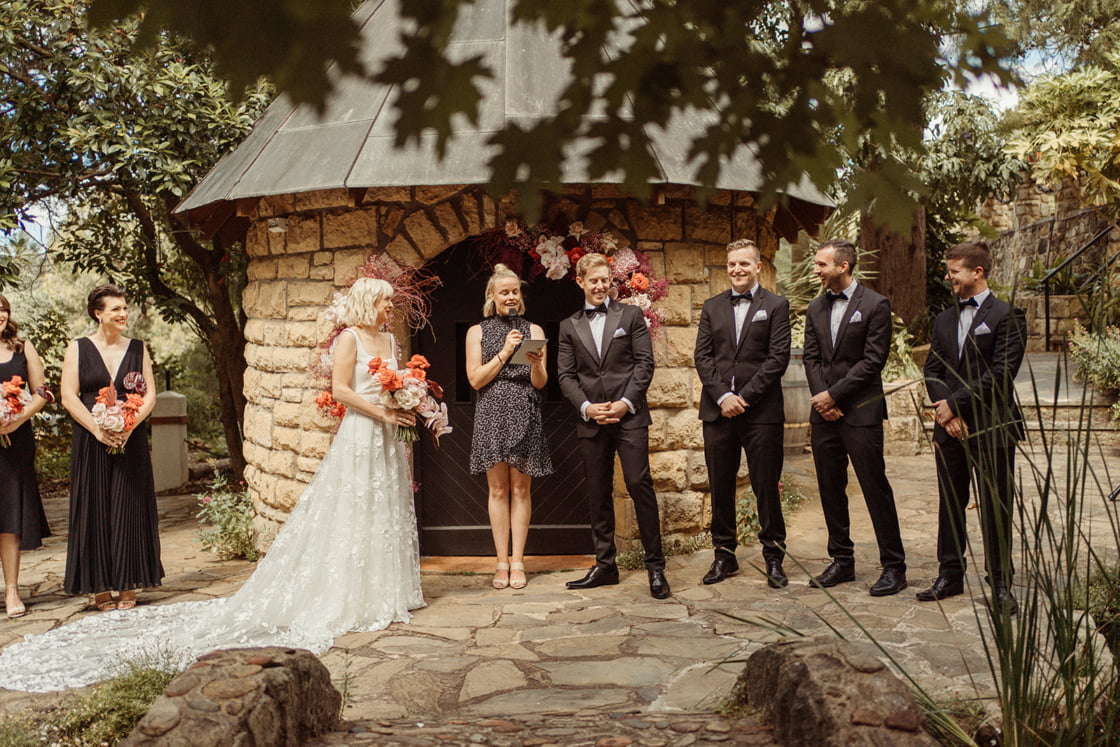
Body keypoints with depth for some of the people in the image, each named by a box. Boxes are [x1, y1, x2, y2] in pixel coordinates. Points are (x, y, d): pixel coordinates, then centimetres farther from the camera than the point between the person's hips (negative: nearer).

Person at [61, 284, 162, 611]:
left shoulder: (138, 349, 8)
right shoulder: (78, 348, 4)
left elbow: (150, 395, 4)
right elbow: (68, 396, -3)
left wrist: (130, 426, -13)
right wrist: (98, 429, -14)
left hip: (131, 440, 1)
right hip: (91, 443, -1)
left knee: (129, 511, 2)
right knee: (95, 511, 2)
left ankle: (128, 587, 9)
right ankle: (100, 588, 10)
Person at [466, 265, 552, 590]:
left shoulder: (533, 330, 10)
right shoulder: (477, 332, 8)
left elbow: (540, 383, 6)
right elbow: (476, 379, 0)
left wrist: (535, 363, -15)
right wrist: (504, 352, -8)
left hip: (524, 415, 0)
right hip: (492, 414, 0)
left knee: (521, 489, 1)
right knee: (498, 489, 1)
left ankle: (517, 563, 5)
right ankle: (502, 563, 7)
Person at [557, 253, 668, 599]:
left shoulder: (631, 315, 7)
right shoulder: (569, 326, 13)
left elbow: (644, 363, 0)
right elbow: (565, 375, 8)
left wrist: (626, 402, -10)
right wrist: (586, 407, -8)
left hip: (629, 415, -3)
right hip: (591, 420, 3)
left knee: (640, 485, -8)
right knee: (598, 493, 7)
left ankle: (655, 566, -1)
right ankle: (605, 565, 16)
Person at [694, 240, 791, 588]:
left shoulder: (775, 306, 3)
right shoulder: (712, 307, 13)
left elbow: (778, 357, -5)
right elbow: (702, 356, 6)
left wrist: (744, 396, -12)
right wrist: (723, 396, -9)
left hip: (761, 411, -3)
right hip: (718, 411, 3)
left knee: (766, 487, 2)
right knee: (720, 487, 8)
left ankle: (773, 556, 13)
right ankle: (724, 555, 18)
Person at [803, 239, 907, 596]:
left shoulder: (874, 305, -5)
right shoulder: (816, 309, 13)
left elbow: (873, 360, -10)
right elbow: (811, 357, 10)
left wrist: (834, 395, -13)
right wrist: (821, 398, -5)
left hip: (861, 410, -6)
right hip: (824, 411, 6)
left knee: (876, 489, -4)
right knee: (830, 489, 9)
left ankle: (893, 566, 4)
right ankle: (841, 561, 20)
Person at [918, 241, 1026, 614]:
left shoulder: (1007, 316, -5)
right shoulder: (944, 320, 14)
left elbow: (1001, 373, -13)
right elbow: (932, 371, 9)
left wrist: (956, 403, -14)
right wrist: (945, 411, -7)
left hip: (991, 429, -5)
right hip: (950, 428, 5)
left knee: (995, 508, 2)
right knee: (950, 504, 10)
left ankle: (1000, 583, 13)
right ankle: (950, 575, 21)